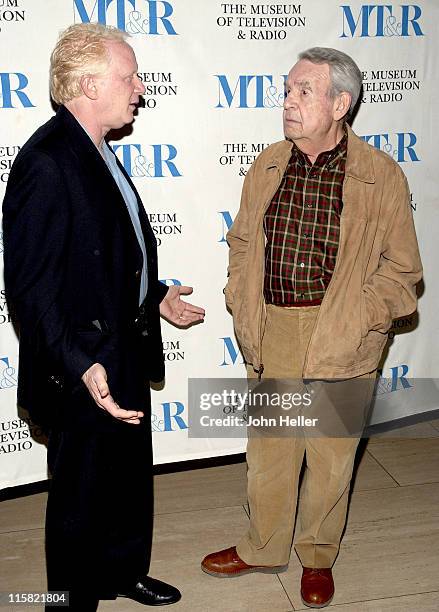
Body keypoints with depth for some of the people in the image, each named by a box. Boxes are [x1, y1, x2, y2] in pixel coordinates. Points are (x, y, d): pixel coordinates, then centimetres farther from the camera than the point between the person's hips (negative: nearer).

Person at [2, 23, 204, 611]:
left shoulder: (95, 152, 8)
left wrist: (155, 296, 18)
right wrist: (80, 366, -33)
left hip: (124, 354, 10)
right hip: (85, 372, -10)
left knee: (130, 474, 25)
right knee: (81, 497, 12)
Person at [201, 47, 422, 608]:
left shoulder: (381, 176, -8)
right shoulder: (267, 166, 3)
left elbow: (400, 267, -3)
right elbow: (242, 242, 14)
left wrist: (355, 322, -12)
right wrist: (242, 305, 3)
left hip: (340, 338, -3)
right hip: (272, 334, 3)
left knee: (331, 453, 12)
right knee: (269, 446, 16)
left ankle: (317, 556, 37)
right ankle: (263, 548, 39)